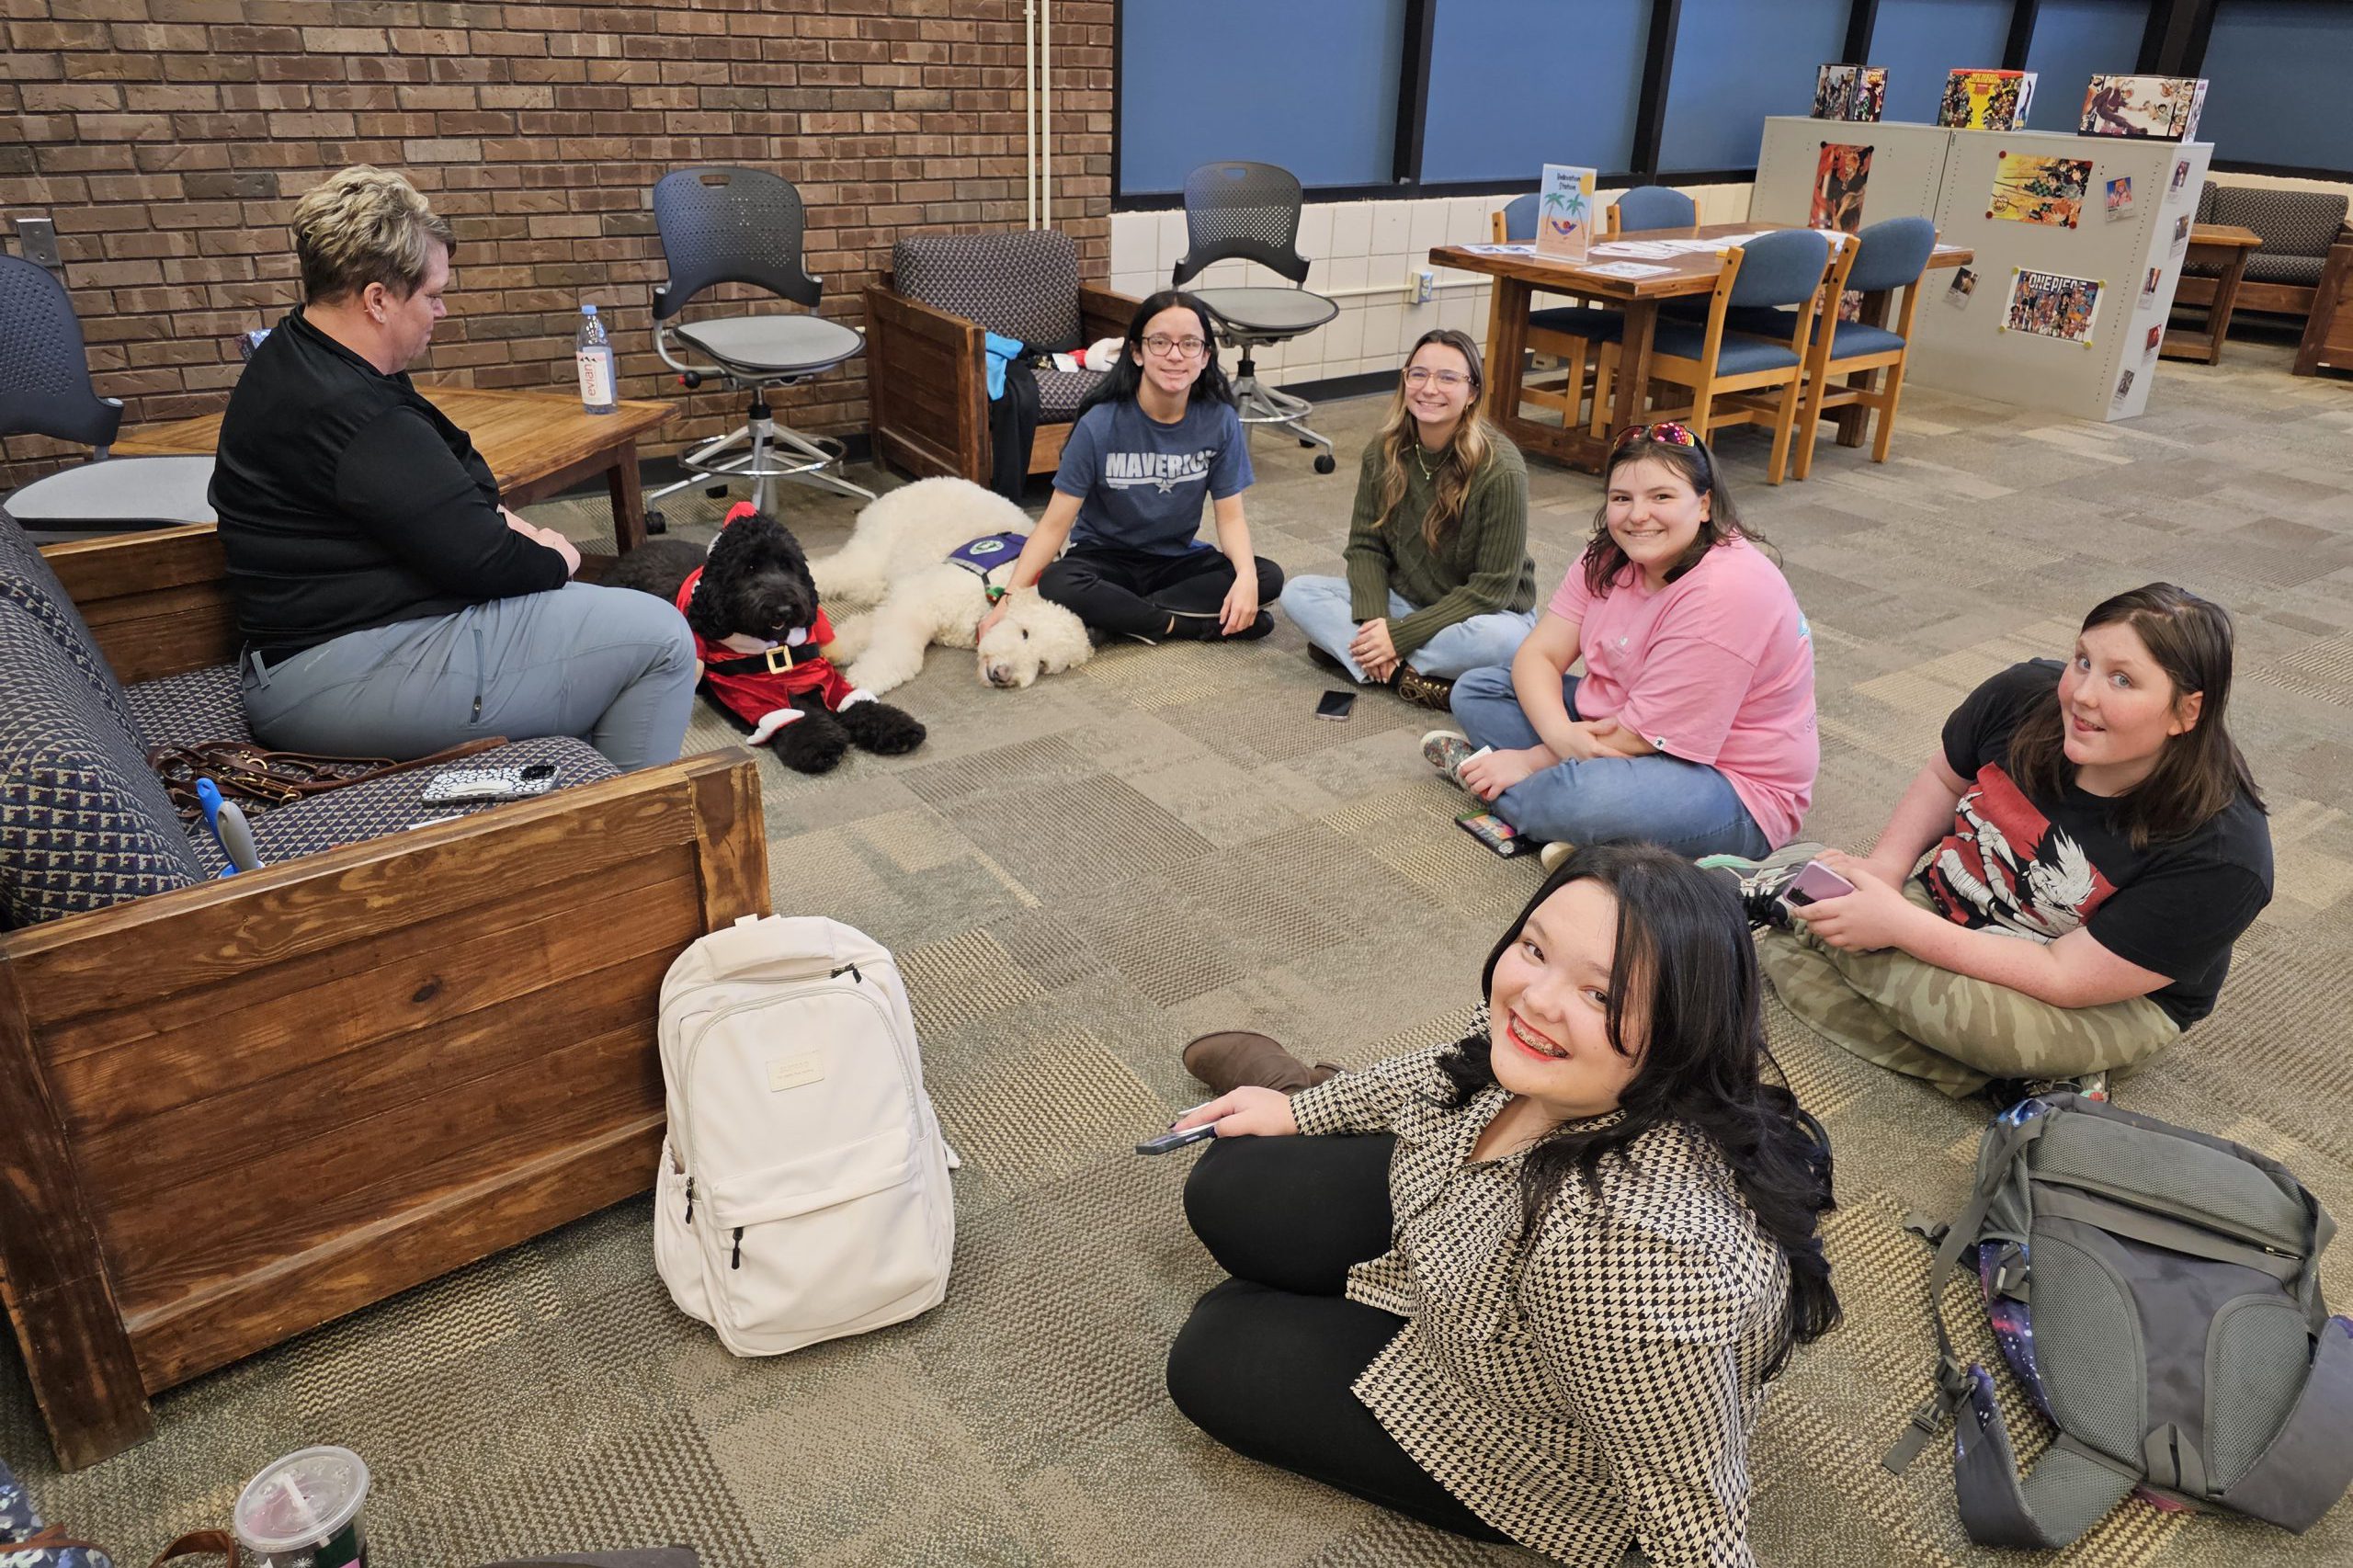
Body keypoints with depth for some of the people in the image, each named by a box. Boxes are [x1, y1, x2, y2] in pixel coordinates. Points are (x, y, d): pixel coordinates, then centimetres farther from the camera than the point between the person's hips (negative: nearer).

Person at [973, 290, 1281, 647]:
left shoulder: (1220, 420, -12)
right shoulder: (1100, 424, -19)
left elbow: (1230, 515, -9)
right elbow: (1055, 523, -19)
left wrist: (1246, 576, -31)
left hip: (1178, 560, 3)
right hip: (1105, 559, -2)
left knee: (1268, 577, -23)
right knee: (1056, 586, -36)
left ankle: (1124, 613, -20)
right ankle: (1199, 625, -22)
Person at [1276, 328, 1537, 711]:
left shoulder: (1501, 471, -22)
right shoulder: (1384, 452, -7)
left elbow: (1491, 589, -21)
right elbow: (1365, 545, -2)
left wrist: (1399, 636, -25)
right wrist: (1373, 619, -22)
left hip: (1486, 612, -5)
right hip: (1403, 600, 5)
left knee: (1500, 639, -39)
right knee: (1298, 593, -14)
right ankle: (1407, 675, -26)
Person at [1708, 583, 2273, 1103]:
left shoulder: (2222, 856, -30)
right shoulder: (2024, 696, -17)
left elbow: (2066, 980, -30)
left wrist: (1899, 924, -34)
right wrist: (1885, 867, -13)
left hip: (2112, 1002, -5)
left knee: (1964, 1003, -36)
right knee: (1790, 953, -13)